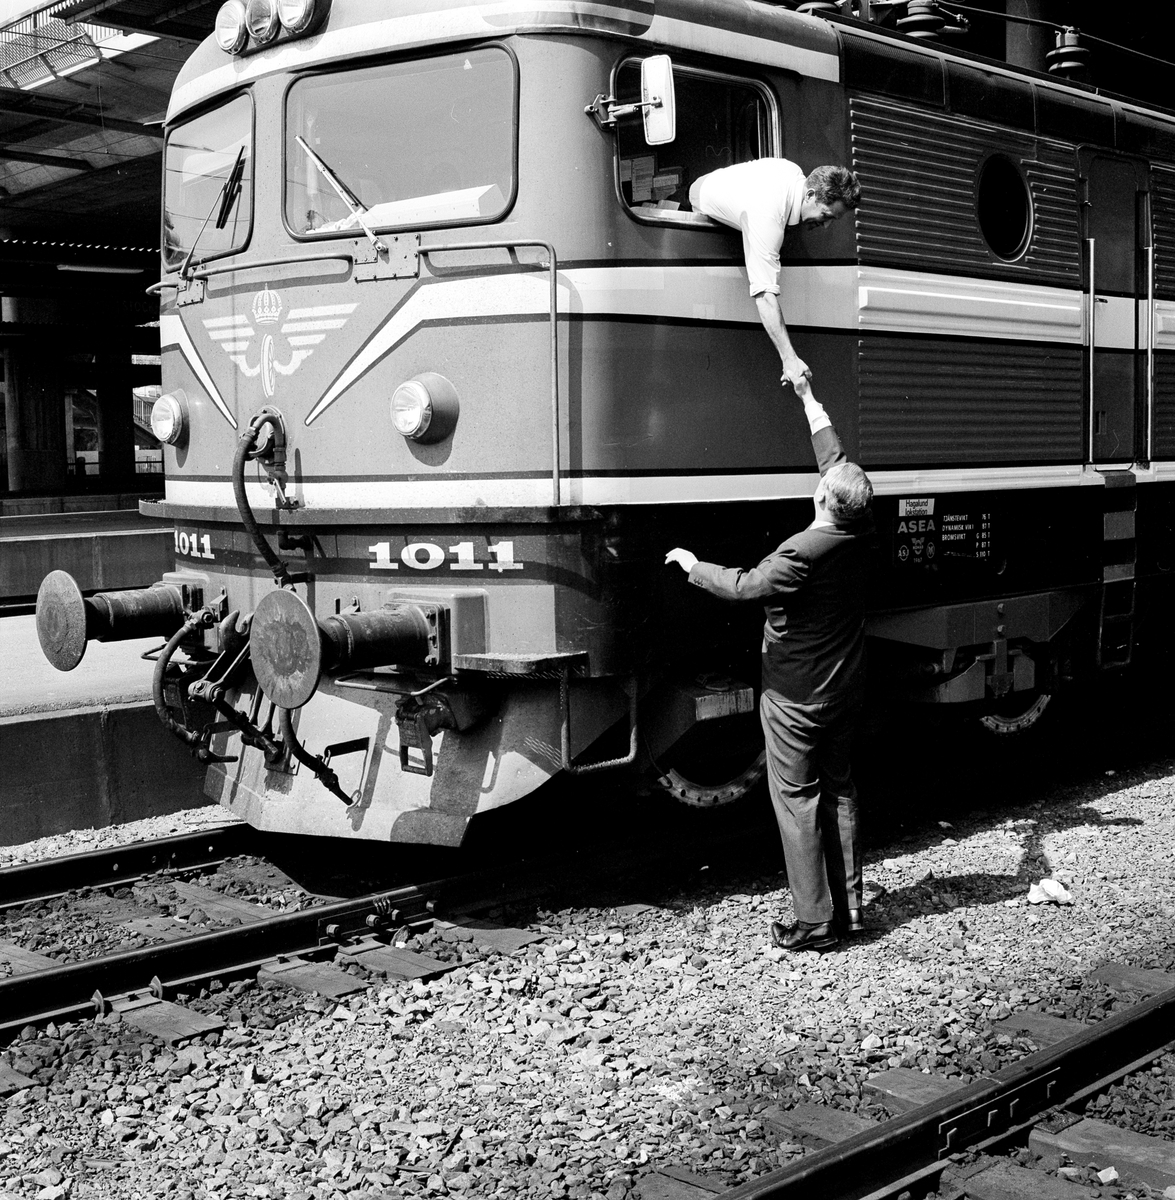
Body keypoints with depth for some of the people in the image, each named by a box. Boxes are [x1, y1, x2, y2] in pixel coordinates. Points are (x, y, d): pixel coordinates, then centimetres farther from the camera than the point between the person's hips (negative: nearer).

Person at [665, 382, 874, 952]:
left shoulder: (802, 552, -25)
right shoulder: (860, 534, -4)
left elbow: (745, 586, -19)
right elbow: (836, 458, 8)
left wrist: (692, 566, -2)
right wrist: (810, 401, 18)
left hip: (796, 697, -7)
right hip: (846, 692, 7)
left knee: (797, 799, 1)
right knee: (838, 791, 16)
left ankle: (814, 922, 4)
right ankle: (848, 909, 21)